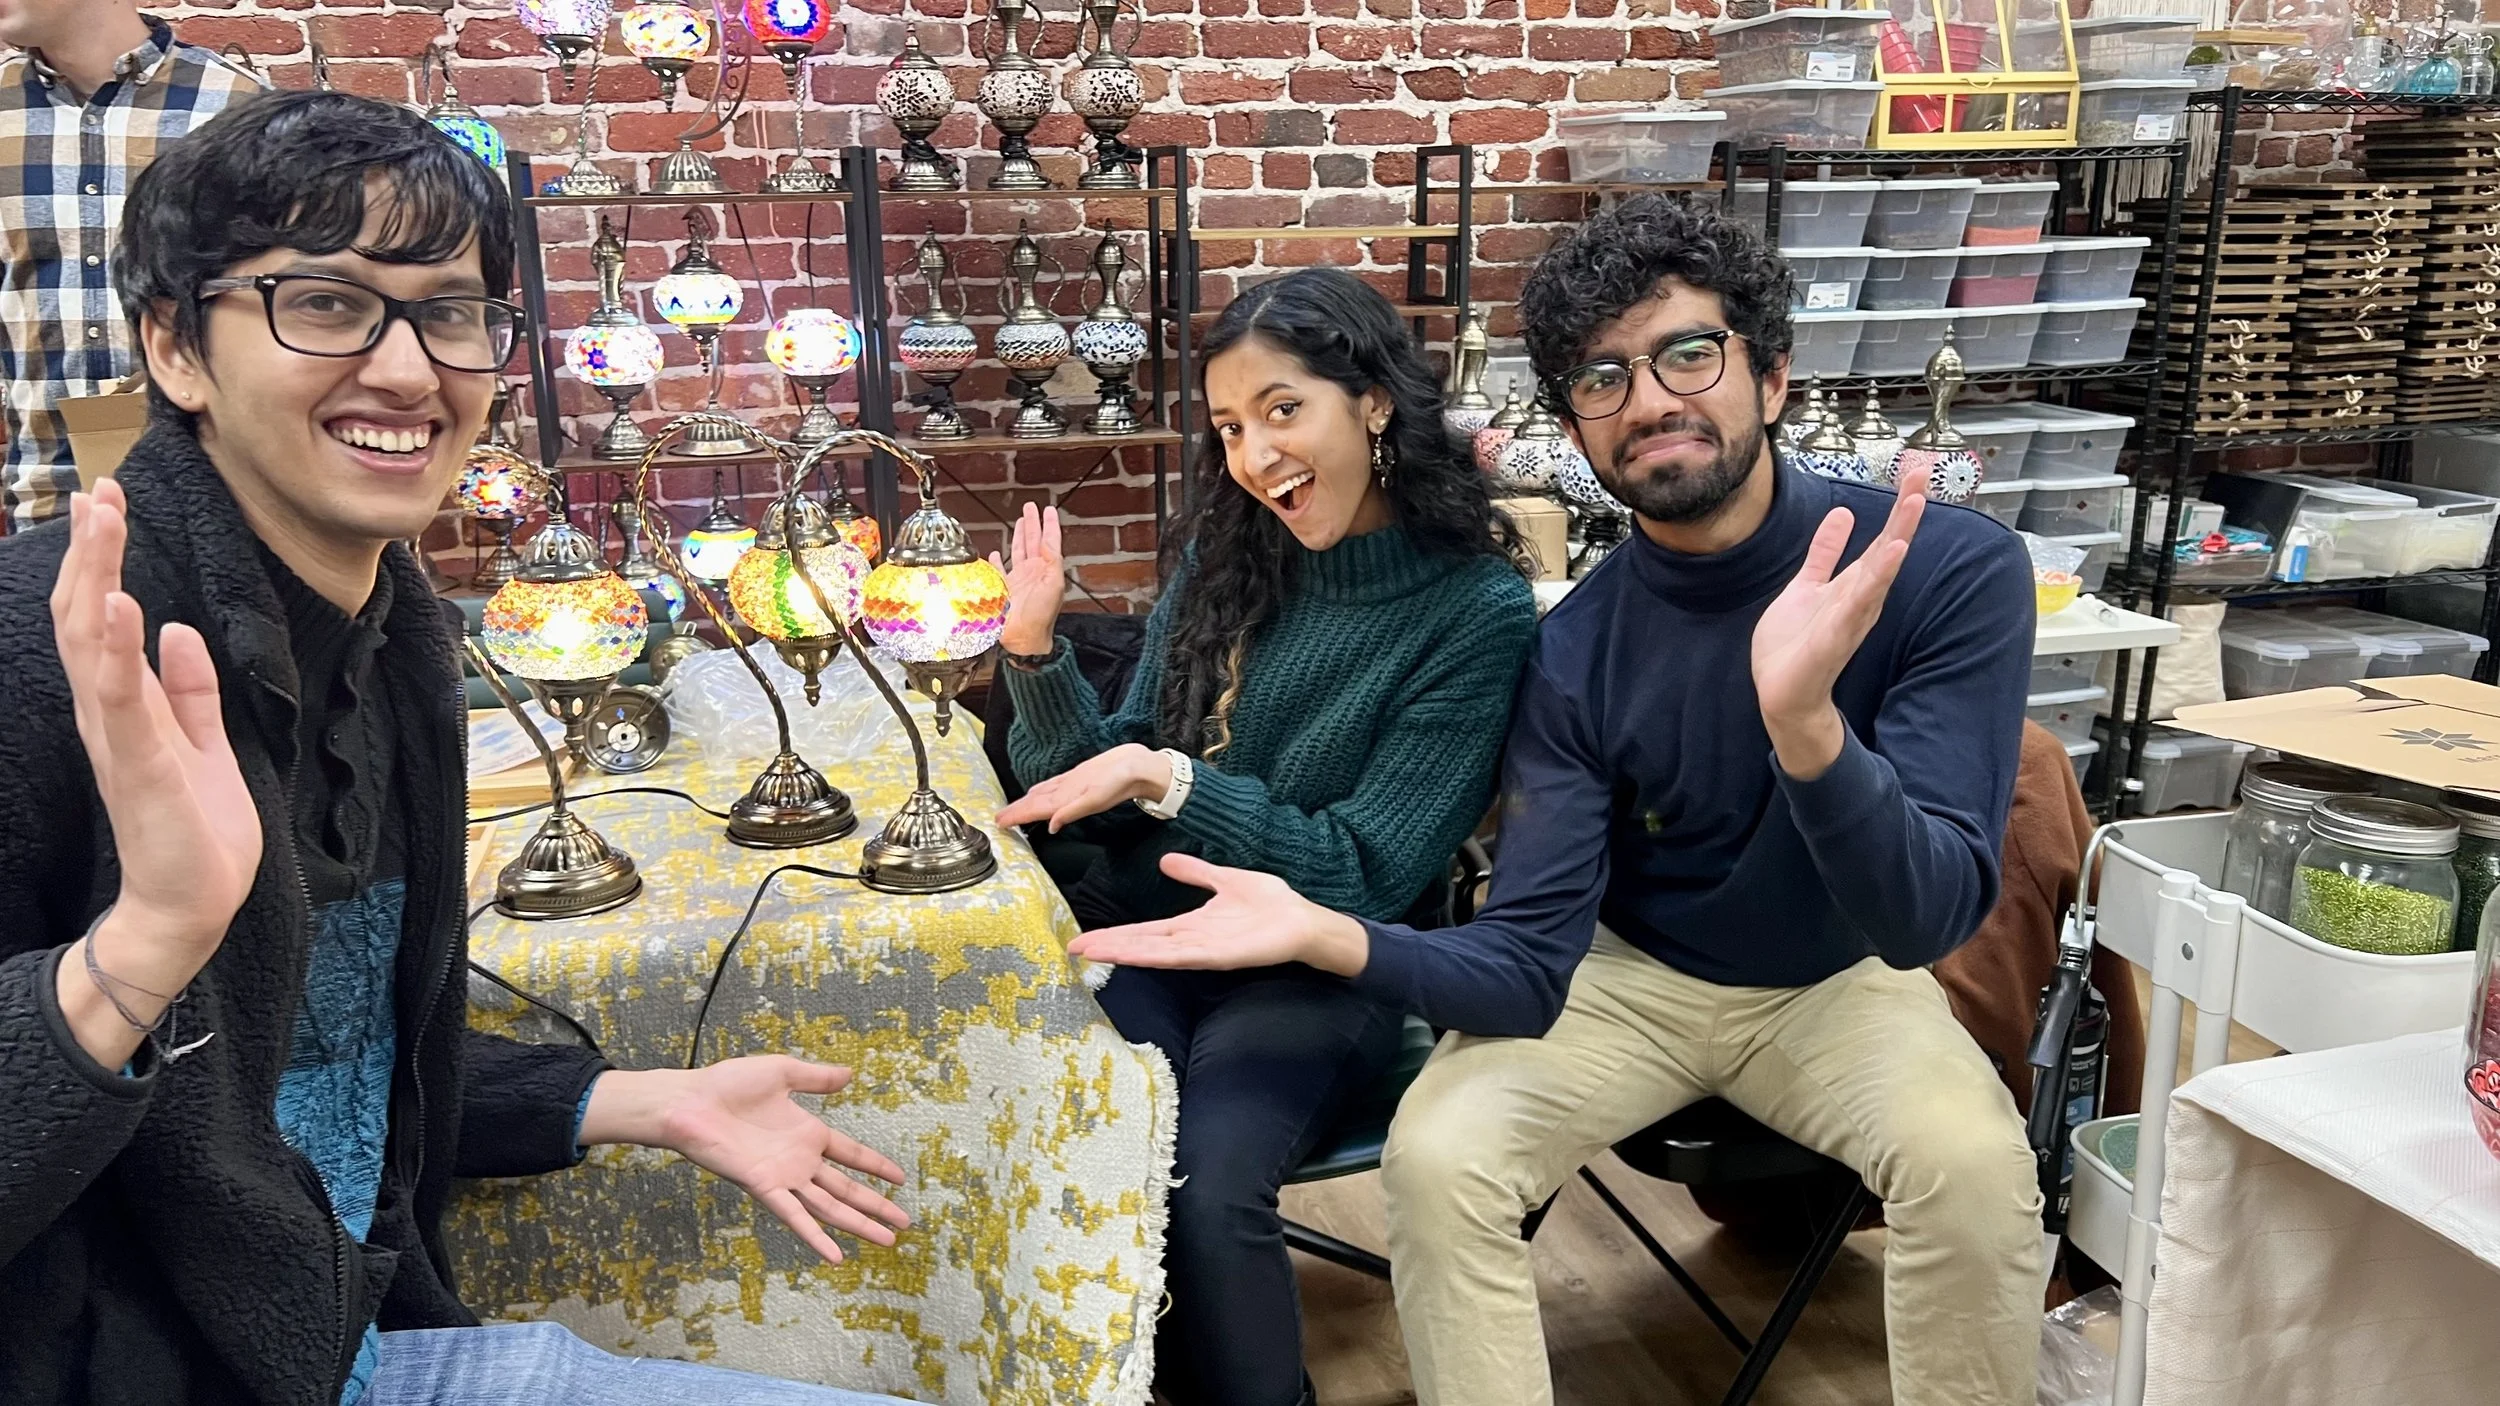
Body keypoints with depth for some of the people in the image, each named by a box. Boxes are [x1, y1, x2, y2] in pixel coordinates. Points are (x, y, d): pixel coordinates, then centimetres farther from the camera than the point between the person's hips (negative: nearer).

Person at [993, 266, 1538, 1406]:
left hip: (1310, 973, -3)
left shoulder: (1475, 609, -10)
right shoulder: (1225, 557, 3)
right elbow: (1109, 786, 6)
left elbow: (1364, 877, -12)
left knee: (1209, 1187, -28)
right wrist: (1037, 650, -10)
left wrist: (1167, 779, -21)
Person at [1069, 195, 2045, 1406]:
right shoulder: (1572, 651, -17)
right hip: (1629, 977, 1)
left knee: (1975, 1164, -30)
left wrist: (1804, 725, -50)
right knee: (1437, 1157, -23)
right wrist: (1326, 934, -40)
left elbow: (1927, 919, -30)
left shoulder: (1952, 567, -22)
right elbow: (1527, 971, -20)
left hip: (1839, 984, 0)